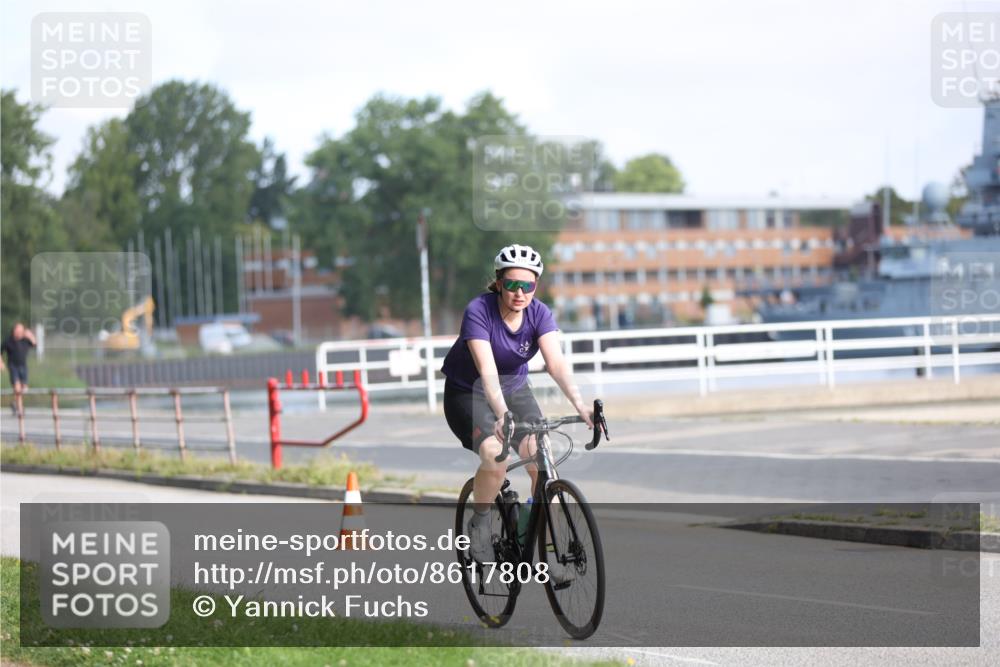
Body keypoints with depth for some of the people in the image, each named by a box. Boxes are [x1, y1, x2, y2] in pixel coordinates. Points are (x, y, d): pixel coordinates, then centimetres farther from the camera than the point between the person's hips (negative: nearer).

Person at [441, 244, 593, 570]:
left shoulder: (539, 314, -15)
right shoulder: (479, 311, -26)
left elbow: (556, 363, -26)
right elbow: (486, 369, -37)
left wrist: (580, 406, -41)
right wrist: (501, 415, -50)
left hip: (515, 390, 4)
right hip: (468, 393, -4)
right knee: (495, 457, -29)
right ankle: (479, 525, -5)